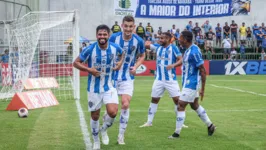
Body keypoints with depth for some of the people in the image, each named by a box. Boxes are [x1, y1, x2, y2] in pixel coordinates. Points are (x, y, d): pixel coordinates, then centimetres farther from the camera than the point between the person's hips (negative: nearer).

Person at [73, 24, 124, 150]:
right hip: (94, 88, -1)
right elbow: (76, 63, -6)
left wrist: (120, 63, -3)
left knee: (113, 112, -18)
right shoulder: (90, 49, -15)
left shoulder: (115, 48, -7)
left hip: (109, 86, 1)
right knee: (95, 116, 8)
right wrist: (88, 69, -21)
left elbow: (122, 54, 17)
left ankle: (104, 130, 15)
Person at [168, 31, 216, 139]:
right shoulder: (188, 50, 7)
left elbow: (203, 71, -20)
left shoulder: (194, 51, -21)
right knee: (195, 105, 20)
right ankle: (210, 125, 33)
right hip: (188, 83, 10)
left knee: (181, 106, -8)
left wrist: (203, 88, -19)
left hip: (190, 84, -10)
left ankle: (177, 133, -3)